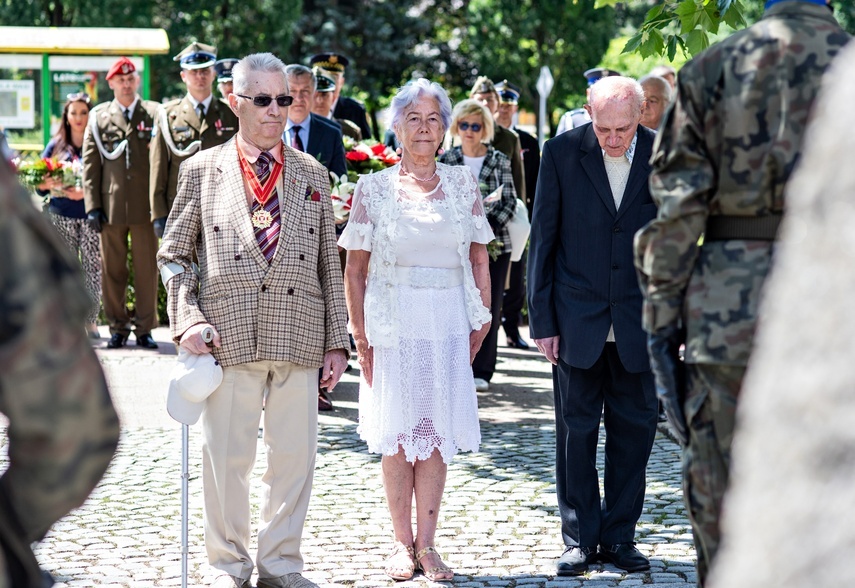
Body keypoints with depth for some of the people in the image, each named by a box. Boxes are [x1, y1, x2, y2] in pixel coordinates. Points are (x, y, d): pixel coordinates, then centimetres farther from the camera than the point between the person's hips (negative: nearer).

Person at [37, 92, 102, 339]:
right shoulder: (55, 146, 11)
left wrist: (85, 193, -16)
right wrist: (49, 184, -13)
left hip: (90, 214, -2)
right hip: (61, 216, 2)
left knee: (93, 267, -6)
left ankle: (90, 319, 2)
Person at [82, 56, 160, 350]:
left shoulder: (154, 113, 6)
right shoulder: (98, 116, 9)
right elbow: (90, 164, 7)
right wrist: (92, 206, -1)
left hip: (145, 205, -1)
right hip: (111, 206, 1)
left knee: (147, 269, 1)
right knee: (112, 270, 5)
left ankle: (145, 328, 10)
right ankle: (118, 328, 14)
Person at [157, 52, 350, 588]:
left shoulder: (312, 174, 13)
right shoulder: (203, 170, 7)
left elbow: (330, 264, 13)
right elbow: (174, 255, 9)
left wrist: (337, 340, 8)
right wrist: (188, 319, -6)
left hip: (299, 337, 2)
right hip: (229, 337, -2)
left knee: (295, 456, 4)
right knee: (226, 457, 1)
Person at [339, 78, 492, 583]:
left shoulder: (463, 184, 6)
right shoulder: (374, 188, 2)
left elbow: (479, 259, 9)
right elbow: (355, 268, 3)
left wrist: (482, 319, 0)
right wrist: (360, 335, -2)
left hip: (448, 323, 1)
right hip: (392, 322, -1)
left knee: (436, 431, 3)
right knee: (396, 432, 3)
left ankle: (426, 543, 8)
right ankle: (403, 543, 11)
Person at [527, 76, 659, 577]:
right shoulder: (562, 153, -5)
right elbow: (543, 239, -1)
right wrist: (542, 320, -4)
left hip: (639, 322, 1)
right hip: (577, 319, -1)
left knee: (634, 430, 7)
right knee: (577, 431, 5)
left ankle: (619, 536, 18)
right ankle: (579, 538, 14)